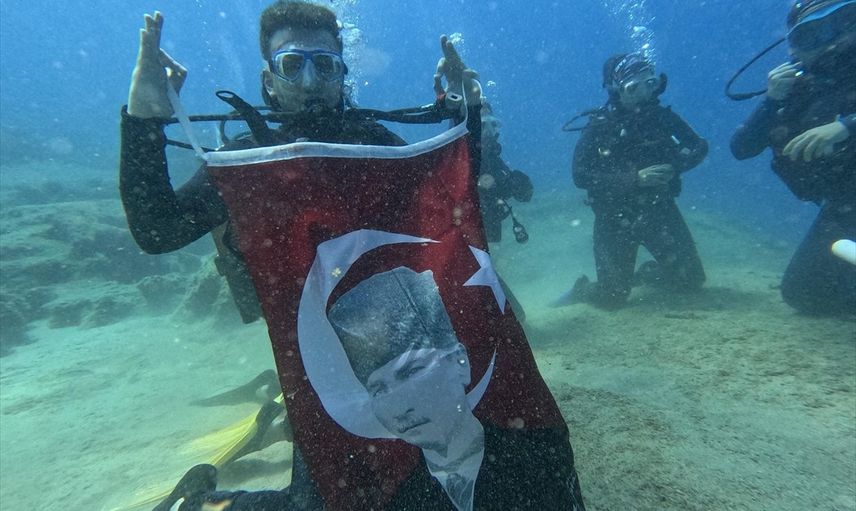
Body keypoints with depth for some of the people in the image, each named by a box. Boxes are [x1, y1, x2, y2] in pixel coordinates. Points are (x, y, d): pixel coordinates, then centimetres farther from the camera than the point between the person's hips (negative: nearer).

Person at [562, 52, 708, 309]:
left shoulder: (661, 115, 0)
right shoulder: (598, 126, -10)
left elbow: (699, 146, 6)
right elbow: (581, 176, -19)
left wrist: (676, 164, -17)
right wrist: (634, 178, -26)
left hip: (659, 209, 4)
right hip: (616, 216, -3)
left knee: (691, 280, 4)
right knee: (612, 297, -4)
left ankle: (647, 272, 34)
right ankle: (581, 290, 30)